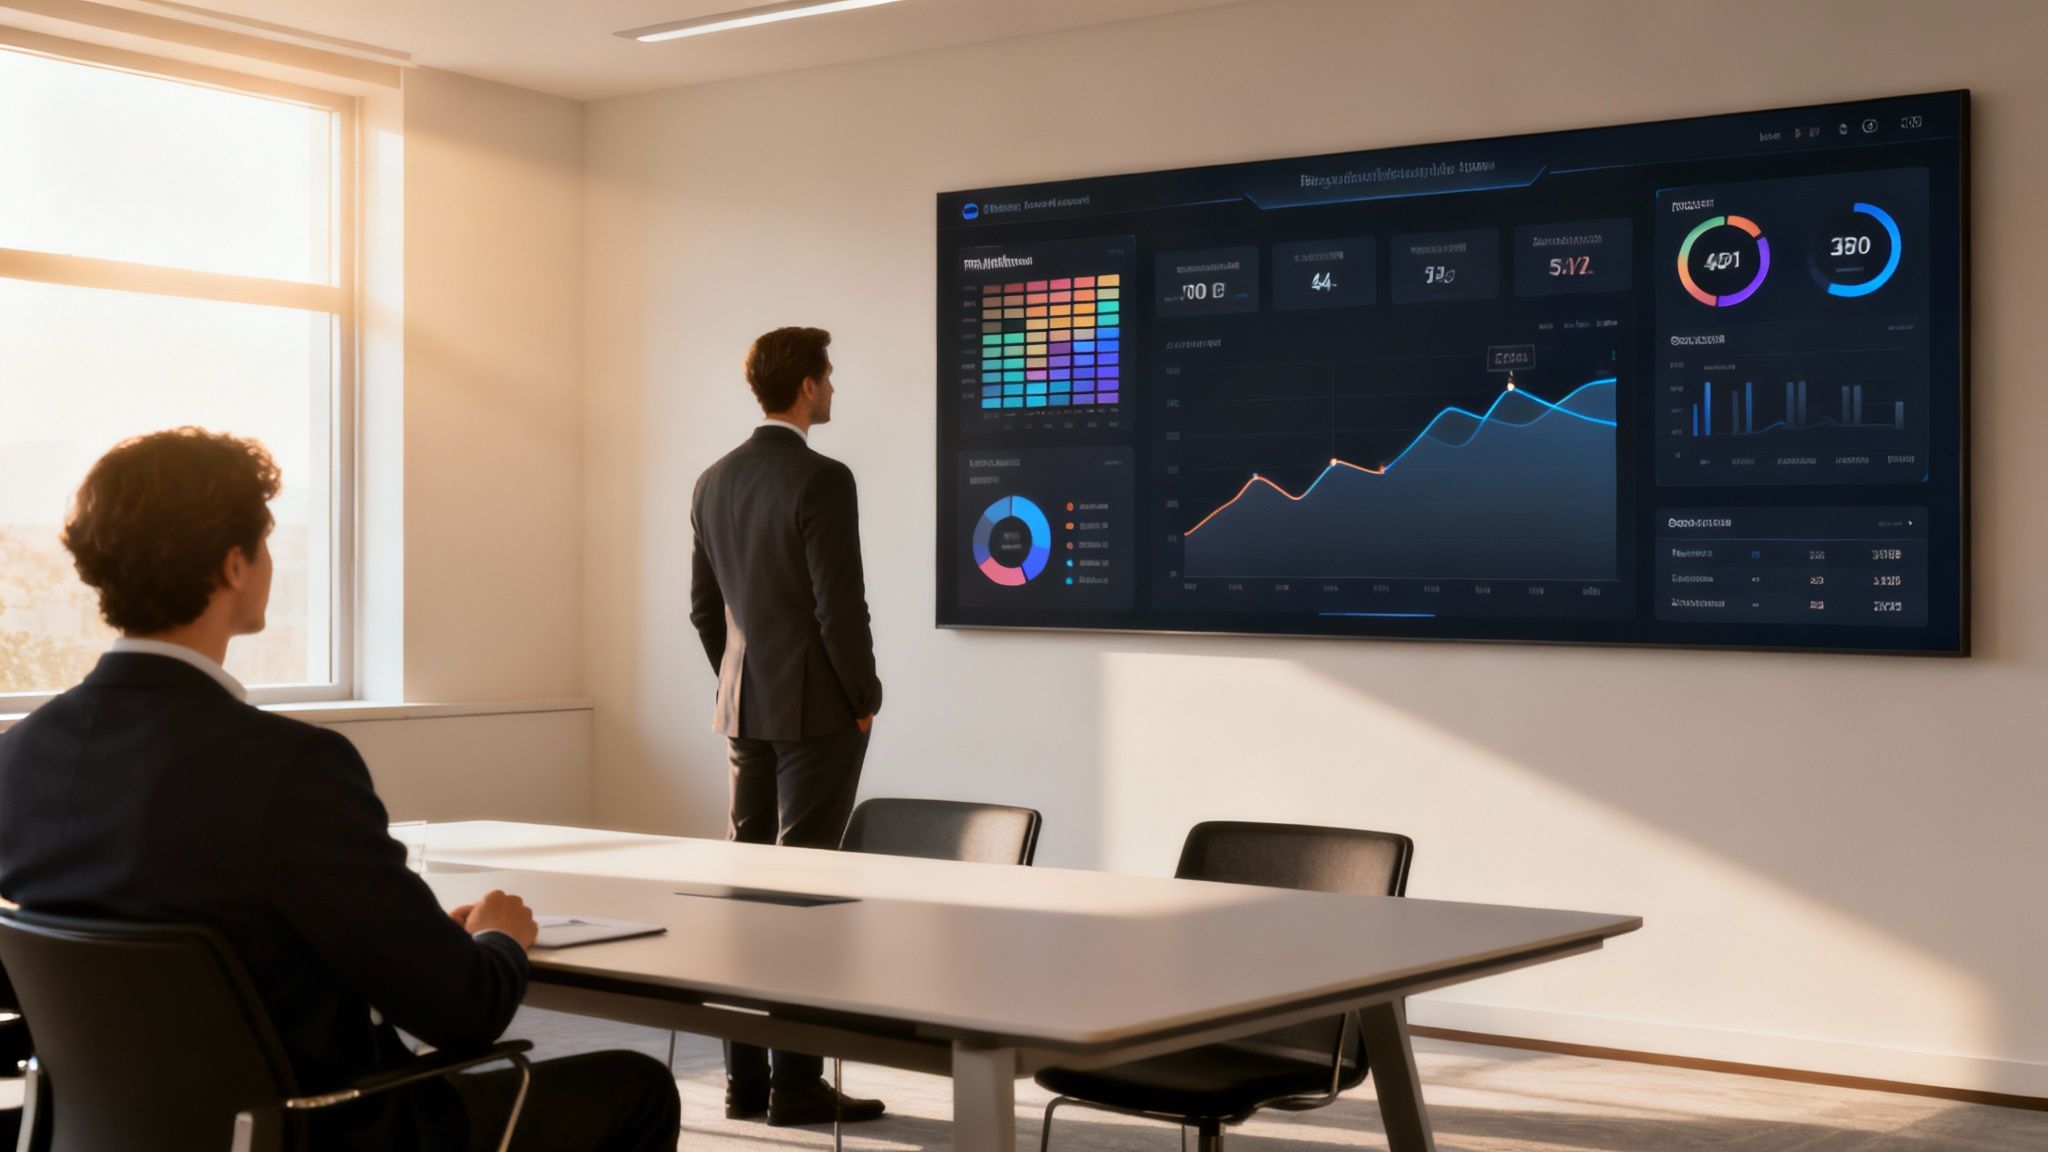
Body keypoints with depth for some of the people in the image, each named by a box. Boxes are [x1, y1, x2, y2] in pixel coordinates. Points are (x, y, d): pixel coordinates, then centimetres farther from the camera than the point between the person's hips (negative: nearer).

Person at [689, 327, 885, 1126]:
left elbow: (704, 606, 13)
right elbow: (841, 608, -18)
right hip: (817, 708, -7)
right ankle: (797, 1083, 1)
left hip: (746, 708, 7)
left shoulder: (715, 481, 8)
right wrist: (865, 700, -6)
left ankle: (745, 1080, 14)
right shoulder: (822, 481, -16)